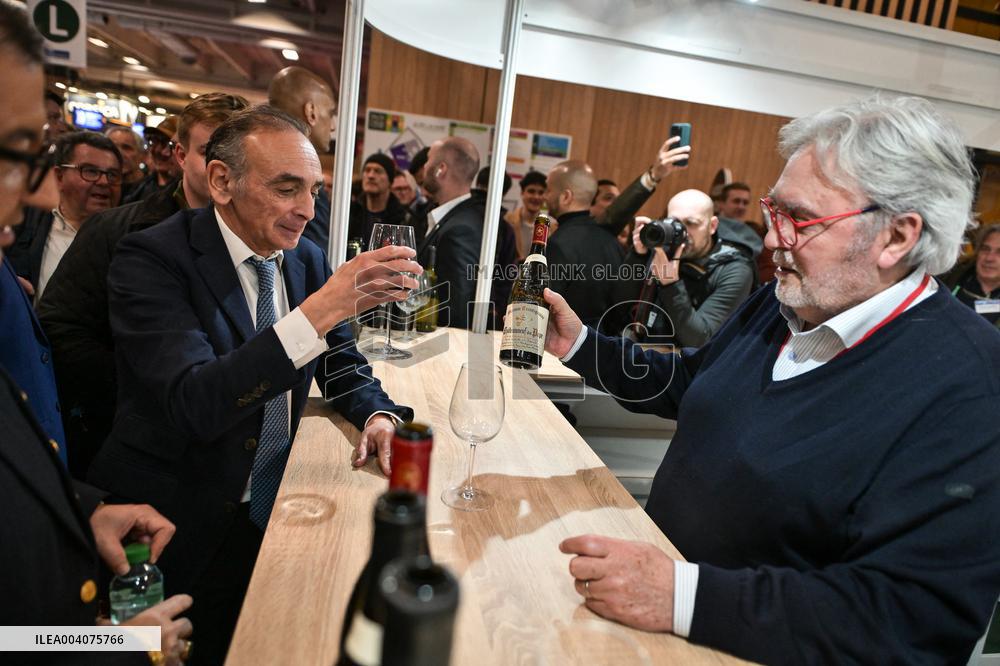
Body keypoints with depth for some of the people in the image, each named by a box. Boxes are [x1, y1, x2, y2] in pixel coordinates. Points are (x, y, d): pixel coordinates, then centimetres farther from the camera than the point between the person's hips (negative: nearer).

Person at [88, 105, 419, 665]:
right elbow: (195, 404, -31)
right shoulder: (152, 260, -18)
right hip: (181, 529, -5)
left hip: (278, 508, 5)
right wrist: (323, 307, -37)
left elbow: (341, 363, 8)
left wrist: (379, 414, -14)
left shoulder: (306, 258, 0)